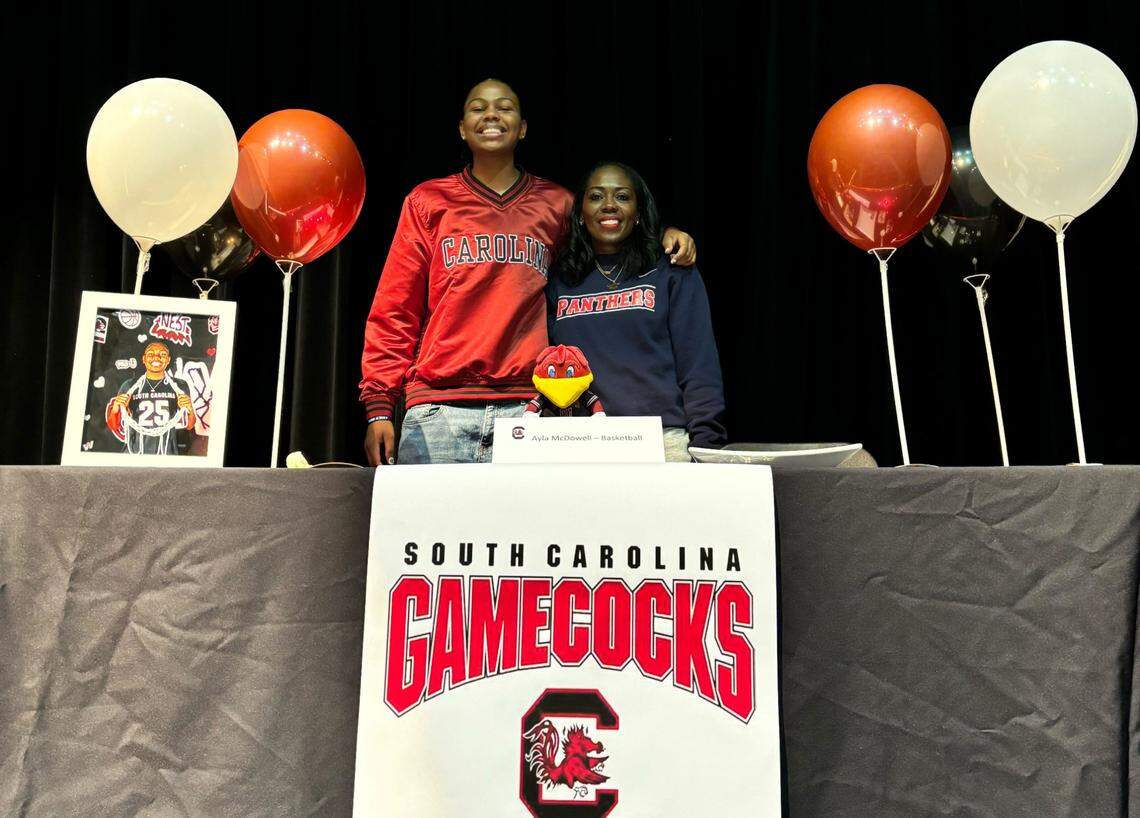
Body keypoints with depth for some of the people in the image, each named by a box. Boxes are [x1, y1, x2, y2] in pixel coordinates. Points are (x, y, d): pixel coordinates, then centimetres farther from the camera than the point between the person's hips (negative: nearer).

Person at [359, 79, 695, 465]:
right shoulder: (428, 201, 12)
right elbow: (394, 312, 10)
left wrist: (661, 234, 10)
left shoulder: (555, 204, 13)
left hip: (526, 410, 1)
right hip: (438, 414, 0)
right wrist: (379, 407, 1)